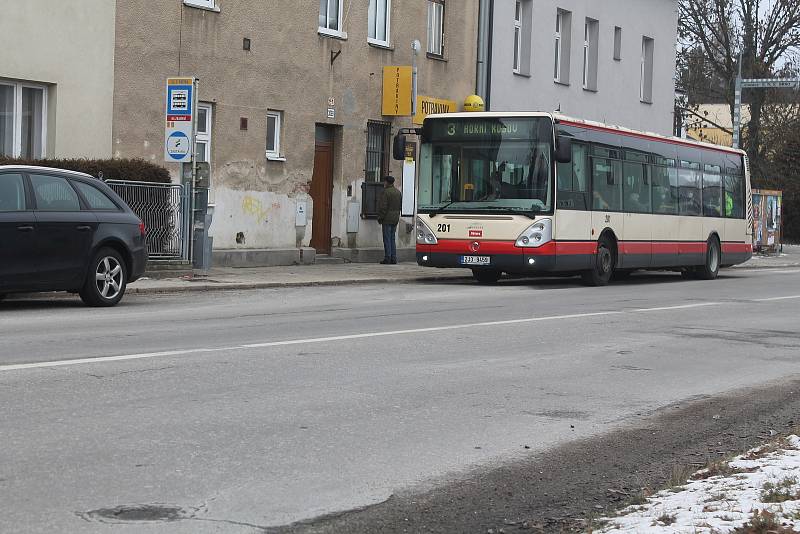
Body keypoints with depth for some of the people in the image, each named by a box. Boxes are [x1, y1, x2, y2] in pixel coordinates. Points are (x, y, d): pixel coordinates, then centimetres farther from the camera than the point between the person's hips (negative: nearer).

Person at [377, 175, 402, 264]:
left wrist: (380, 218, -9)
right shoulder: (398, 192, 13)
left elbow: (383, 207, -15)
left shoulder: (385, 192, -13)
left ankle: (387, 258, -7)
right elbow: (400, 206, 17)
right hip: (395, 219, 8)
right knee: (392, 239, 12)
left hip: (387, 219, -8)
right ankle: (393, 258, 10)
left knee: (387, 239, -5)